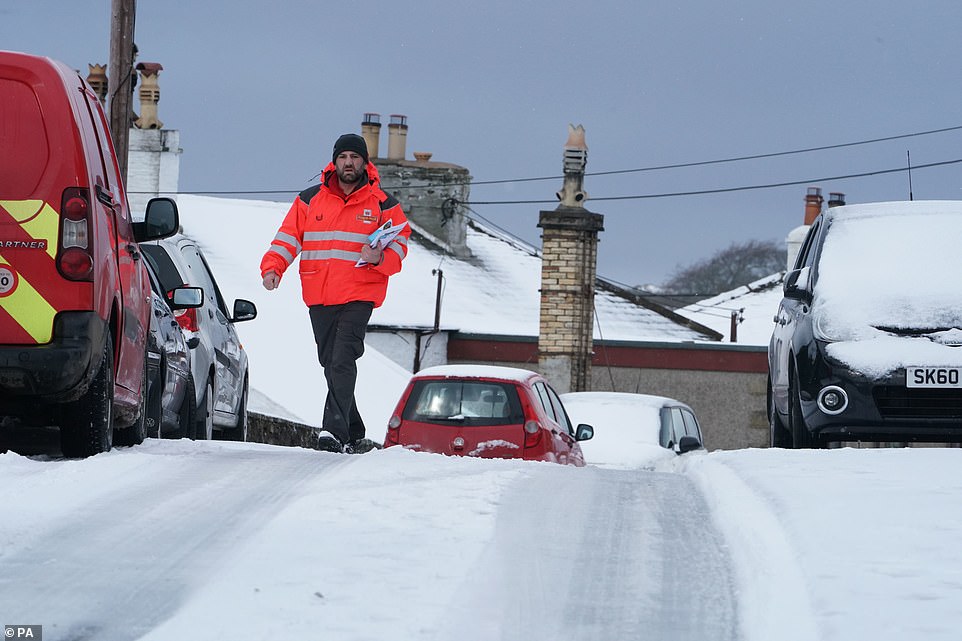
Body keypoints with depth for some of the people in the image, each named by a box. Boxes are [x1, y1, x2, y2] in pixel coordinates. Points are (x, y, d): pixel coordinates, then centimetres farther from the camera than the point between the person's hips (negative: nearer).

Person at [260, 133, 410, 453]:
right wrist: (272, 268, -10)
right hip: (319, 297, 4)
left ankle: (335, 431, -24)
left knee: (342, 361, -18)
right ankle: (352, 428, 24)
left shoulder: (383, 204, 4)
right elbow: (288, 237, 7)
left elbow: (399, 241, 6)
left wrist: (381, 258, -16)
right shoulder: (310, 200, 8)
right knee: (330, 363, 9)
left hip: (359, 297, -4)